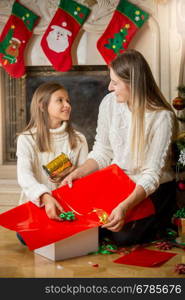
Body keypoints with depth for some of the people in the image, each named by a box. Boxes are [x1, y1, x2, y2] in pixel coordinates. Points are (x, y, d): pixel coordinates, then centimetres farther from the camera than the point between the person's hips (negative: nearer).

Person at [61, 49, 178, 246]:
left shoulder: (162, 117, -22)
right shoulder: (109, 103, -7)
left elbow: (152, 174, -24)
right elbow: (102, 152, 2)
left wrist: (125, 207, -37)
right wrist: (78, 173, -14)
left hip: (153, 189, -4)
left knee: (124, 236, -21)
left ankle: (161, 221, 10)